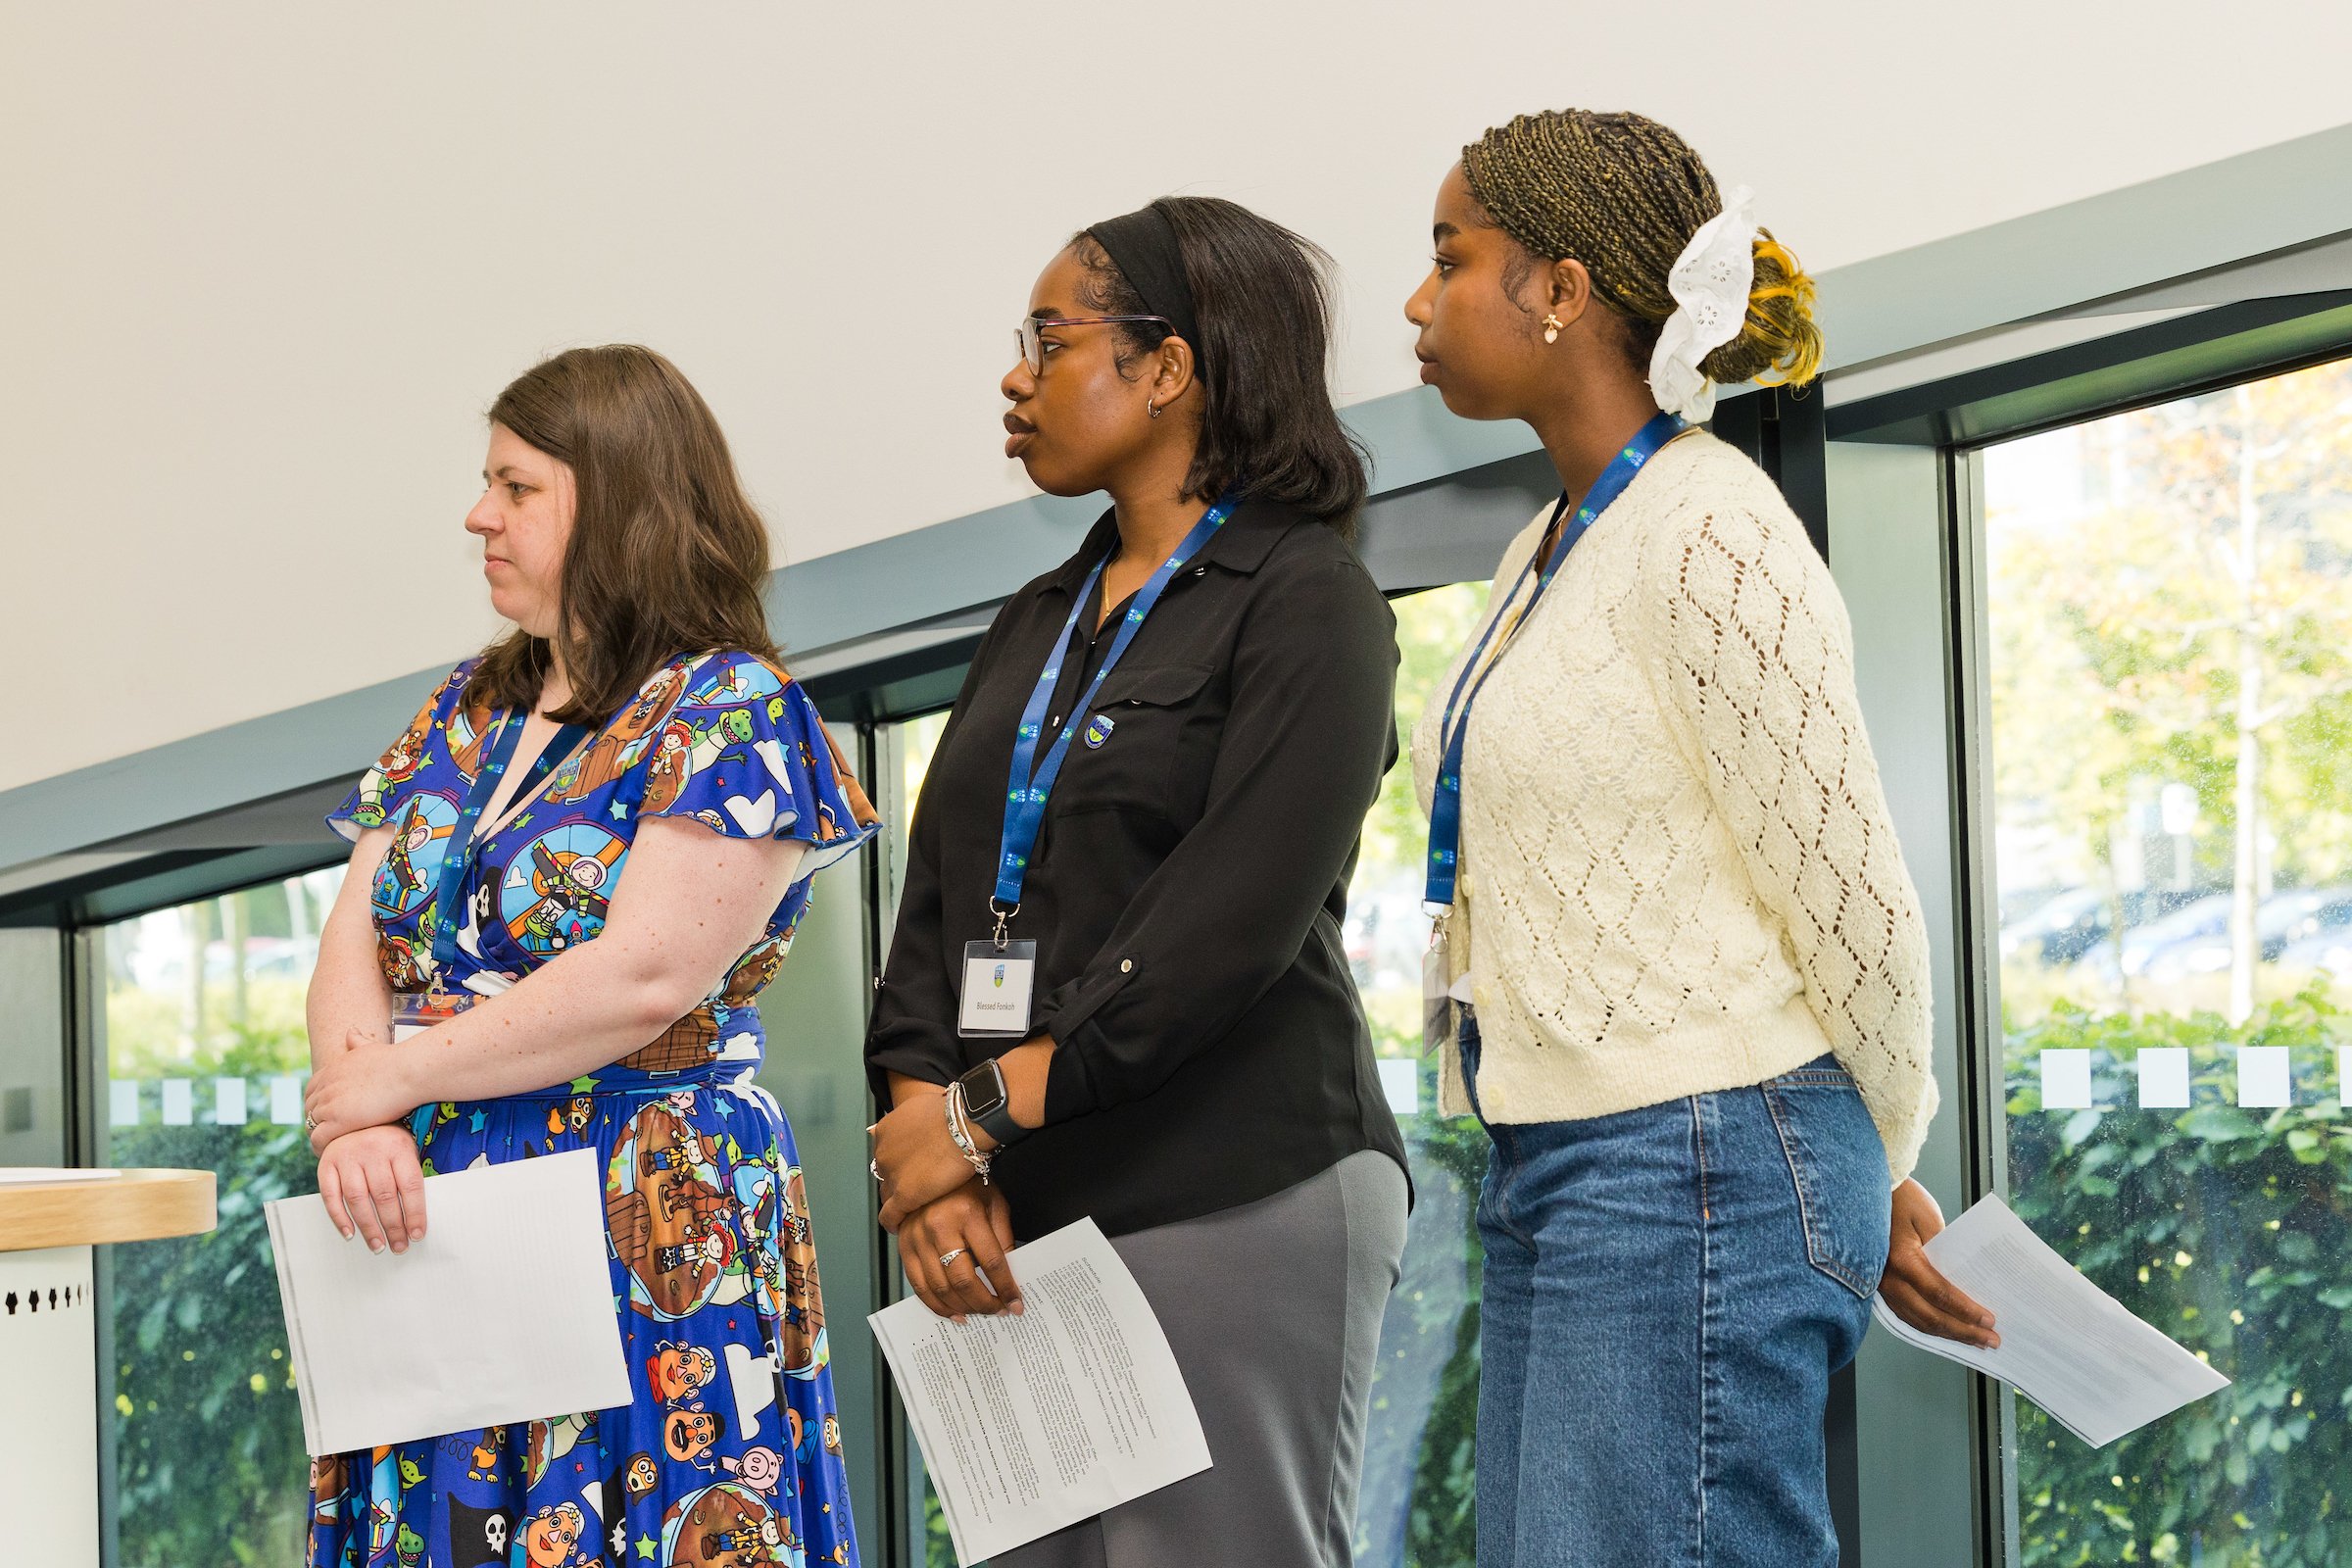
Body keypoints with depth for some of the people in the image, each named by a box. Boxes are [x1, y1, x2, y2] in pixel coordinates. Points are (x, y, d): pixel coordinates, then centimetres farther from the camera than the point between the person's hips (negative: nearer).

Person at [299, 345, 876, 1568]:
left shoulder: (731, 710, -5)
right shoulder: (464, 711, 17)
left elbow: (647, 979, -16)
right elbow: (353, 946, 9)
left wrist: (394, 1076, -10)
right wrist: (355, 1127, -11)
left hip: (650, 1231, -6)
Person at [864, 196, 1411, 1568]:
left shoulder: (1305, 596, -3)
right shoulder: (1039, 623, 20)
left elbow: (1233, 925, -14)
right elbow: (938, 901, 12)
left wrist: (984, 1111, -14)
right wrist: (924, 1126, -5)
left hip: (1234, 1201, -7)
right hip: (1019, 1220, 7)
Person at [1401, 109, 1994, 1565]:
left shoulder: (1714, 543, -15)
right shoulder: (1554, 547, 14)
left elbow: (1859, 909, -12)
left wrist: (1880, 1177, 2)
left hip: (1697, 1173, -9)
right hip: (1556, 1175, 9)